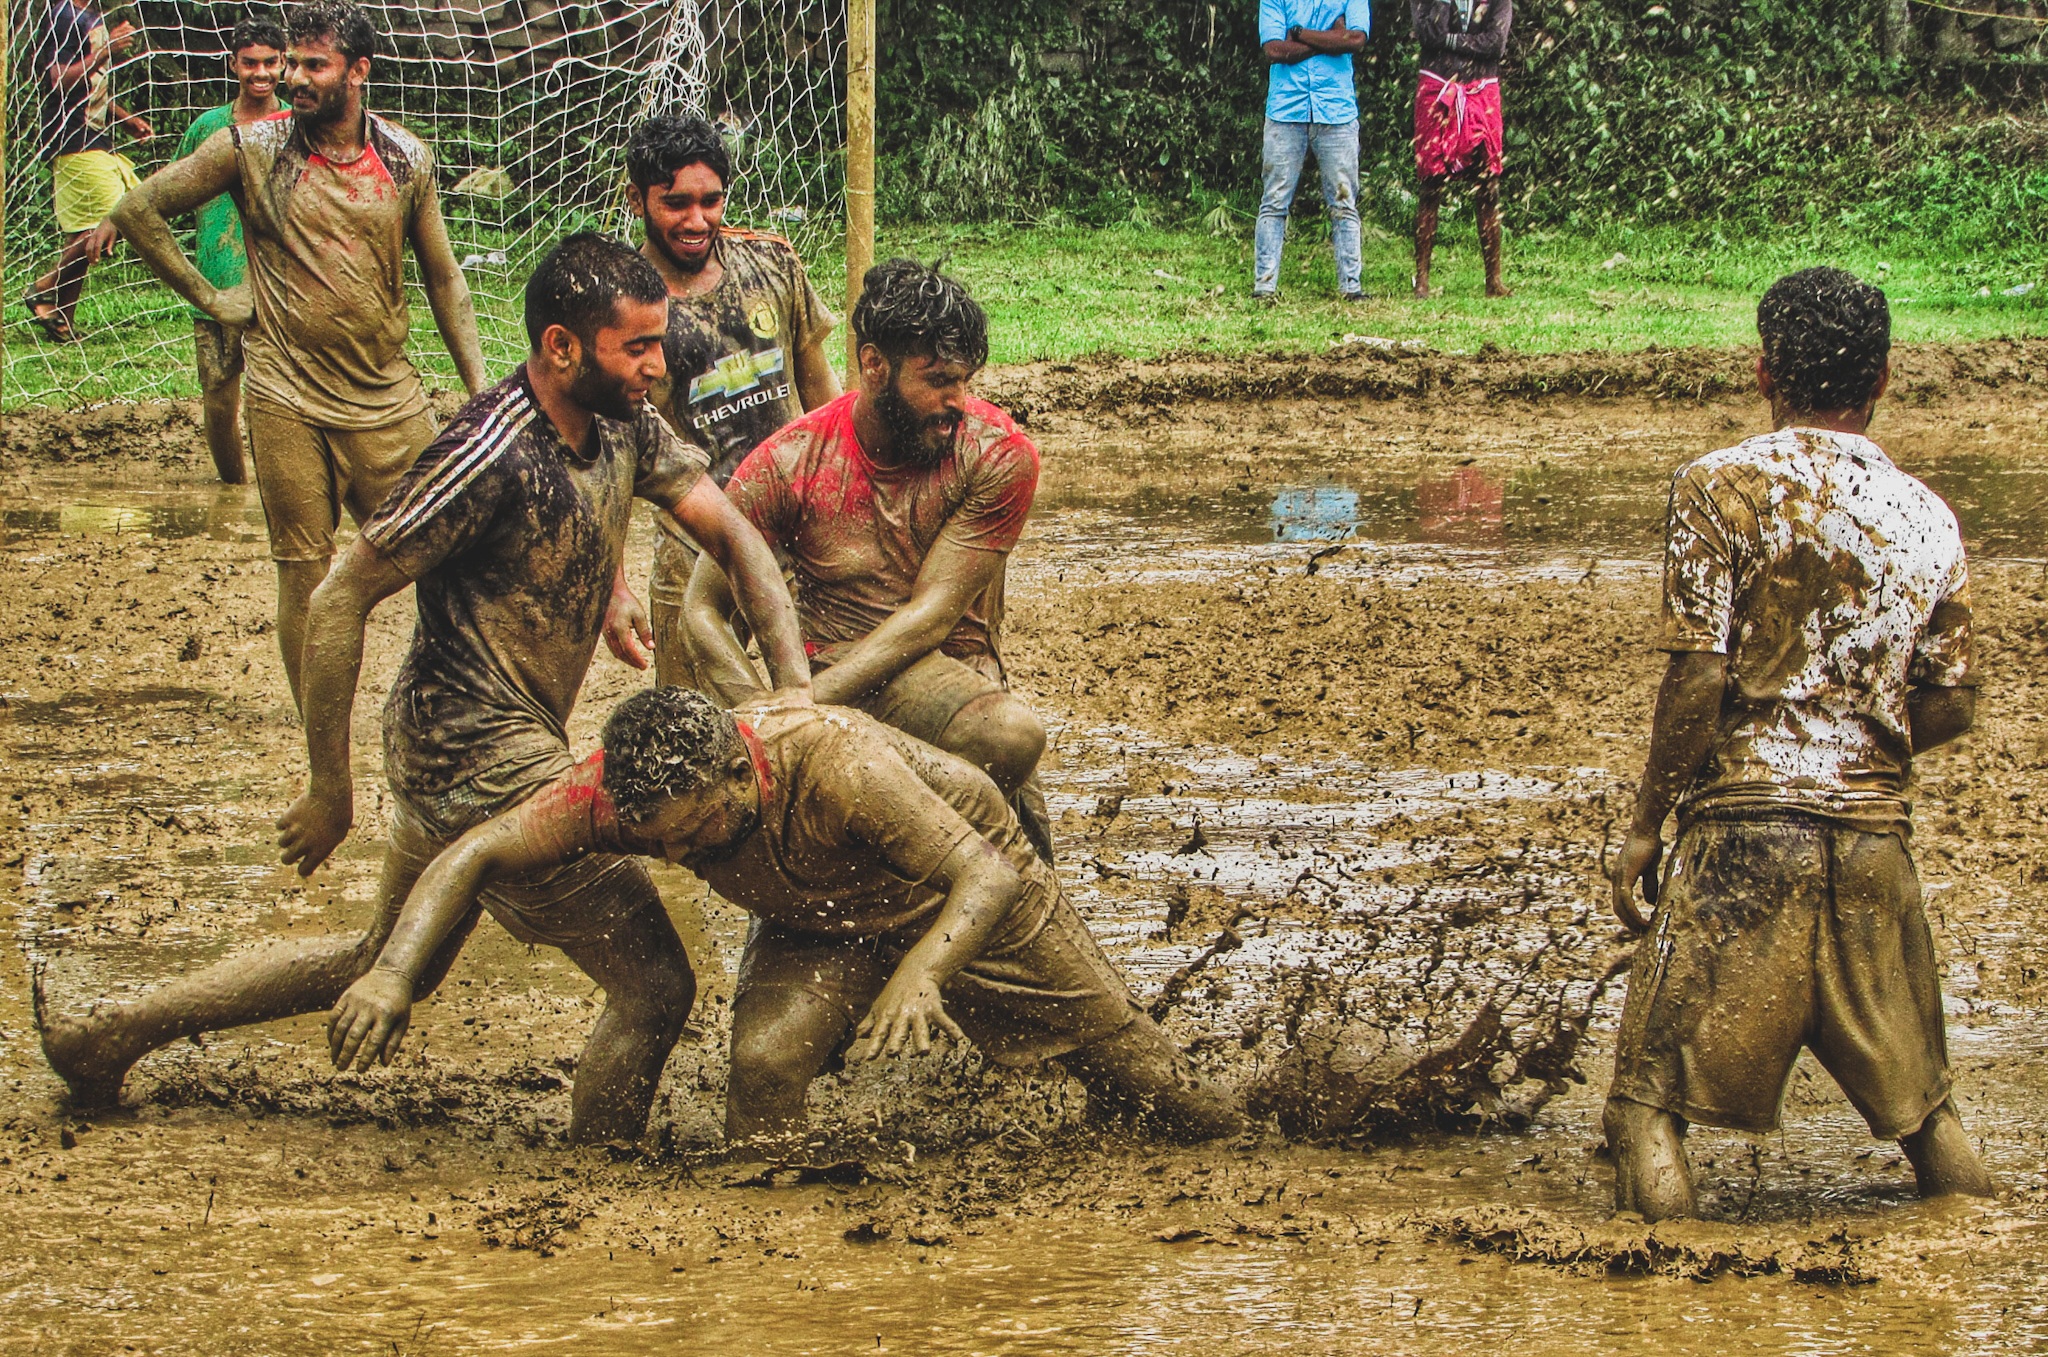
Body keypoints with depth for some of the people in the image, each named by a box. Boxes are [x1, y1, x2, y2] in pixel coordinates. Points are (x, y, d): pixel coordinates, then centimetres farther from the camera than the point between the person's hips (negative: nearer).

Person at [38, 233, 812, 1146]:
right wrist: (329, 790, -13)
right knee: (655, 986, -7)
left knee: (385, 968, 27)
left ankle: (110, 1032, 32)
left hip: (449, 754, 10)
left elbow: (730, 534, 6)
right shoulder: (489, 456, -23)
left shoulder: (624, 428, 2)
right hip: (482, 761, -10)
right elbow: (339, 602, -18)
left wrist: (795, 688, -10)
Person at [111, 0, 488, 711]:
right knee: (305, 577, 2)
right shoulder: (250, 149, -3)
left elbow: (443, 279, 13)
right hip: (288, 398, -2)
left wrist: (480, 389, 8)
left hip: (388, 396, 2)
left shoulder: (406, 158, 4)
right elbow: (136, 209, 4)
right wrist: (207, 298, 3)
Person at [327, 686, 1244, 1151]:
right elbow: (474, 856, -29)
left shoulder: (839, 767, -46)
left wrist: (920, 973, -67)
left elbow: (987, 876, -48)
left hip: (964, 893, -3)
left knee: (1118, 1052, 9)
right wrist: (393, 974, -45)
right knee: (763, 1069, -25)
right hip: (822, 924, 3)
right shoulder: (627, 790, -33)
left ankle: (1226, 1142, 38)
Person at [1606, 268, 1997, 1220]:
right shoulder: (1928, 519, 8)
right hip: (1874, 833, 4)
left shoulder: (1721, 488, -4)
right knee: (1913, 1089, 17)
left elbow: (1699, 676, -9)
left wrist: (1647, 821, -1)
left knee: (1650, 1097, -1)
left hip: (1744, 821, -4)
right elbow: (1951, 706, 9)